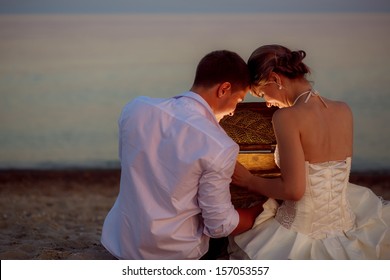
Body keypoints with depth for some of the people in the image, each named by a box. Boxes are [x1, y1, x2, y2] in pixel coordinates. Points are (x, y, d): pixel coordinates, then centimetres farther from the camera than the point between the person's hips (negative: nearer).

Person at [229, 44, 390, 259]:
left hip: (302, 234, -5)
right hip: (344, 228, 6)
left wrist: (251, 181, -4)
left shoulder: (287, 117, -17)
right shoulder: (344, 111, 2)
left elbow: (293, 189, -19)